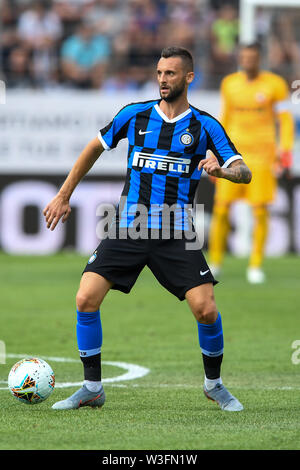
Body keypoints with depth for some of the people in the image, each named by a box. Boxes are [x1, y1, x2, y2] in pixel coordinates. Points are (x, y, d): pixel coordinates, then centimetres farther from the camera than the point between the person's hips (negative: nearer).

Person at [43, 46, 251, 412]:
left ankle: (214, 384, 14)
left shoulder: (205, 126, 0)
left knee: (206, 310, -13)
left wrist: (221, 170, -27)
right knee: (86, 299, -13)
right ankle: (92, 388, 2)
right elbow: (95, 148, 18)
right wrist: (63, 196, 17)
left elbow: (244, 172, -4)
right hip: (127, 229, 1)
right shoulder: (135, 115, 4)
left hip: (176, 235, -1)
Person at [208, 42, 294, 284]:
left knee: (261, 210, -5)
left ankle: (255, 266, 5)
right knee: (221, 207, -2)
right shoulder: (230, 83, 7)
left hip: (262, 153, -3)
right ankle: (215, 262, 10)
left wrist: (285, 153, -10)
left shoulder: (274, 84, -4)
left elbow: (285, 120, -1)